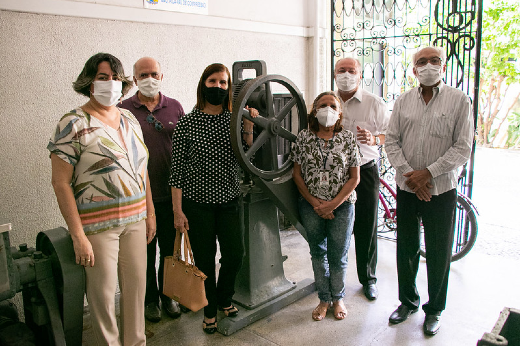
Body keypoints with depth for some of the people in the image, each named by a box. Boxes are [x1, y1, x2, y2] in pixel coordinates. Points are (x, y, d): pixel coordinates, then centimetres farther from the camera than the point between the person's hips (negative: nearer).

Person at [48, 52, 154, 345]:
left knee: (137, 285, 14)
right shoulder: (74, 124, -10)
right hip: (98, 225, -5)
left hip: (135, 220, 6)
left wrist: (150, 213, 13)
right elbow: (61, 183, -12)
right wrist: (78, 235, -15)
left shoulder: (129, 119, 9)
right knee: (103, 292, 7)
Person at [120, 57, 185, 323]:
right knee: (145, 250, 12)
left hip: (171, 192, 2)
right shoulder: (123, 110, -1)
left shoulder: (175, 107, 5)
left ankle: (168, 295, 33)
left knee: (170, 249, 13)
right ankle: (150, 298, 32)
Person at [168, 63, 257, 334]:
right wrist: (178, 210, -9)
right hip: (197, 202, -2)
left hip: (228, 200, 3)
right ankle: (210, 309, 32)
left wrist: (248, 129, -14)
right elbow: (177, 169, -7)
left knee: (235, 253, 4)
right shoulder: (187, 123, -6)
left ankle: (224, 298, 34)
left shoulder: (235, 120, 2)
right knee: (204, 259, 7)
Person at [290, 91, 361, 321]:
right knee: (318, 253, 13)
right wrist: (315, 203, -8)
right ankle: (324, 299, 31)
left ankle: (338, 298, 32)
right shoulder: (304, 137, -2)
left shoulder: (348, 138, -3)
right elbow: (297, 174, -1)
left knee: (338, 256, 9)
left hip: (341, 205, -1)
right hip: (311, 206, 1)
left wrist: (333, 204, -12)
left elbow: (354, 177, -3)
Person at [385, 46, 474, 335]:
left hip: (441, 188, -3)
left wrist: (428, 172, -15)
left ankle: (435, 309, 26)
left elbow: (463, 148, -8)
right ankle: (408, 301, 32)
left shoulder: (459, 100, -3)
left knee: (439, 252, 7)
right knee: (406, 247, 12)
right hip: (407, 187, 3)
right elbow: (392, 141, 3)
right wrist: (409, 173, -9)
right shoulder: (403, 101, 7)